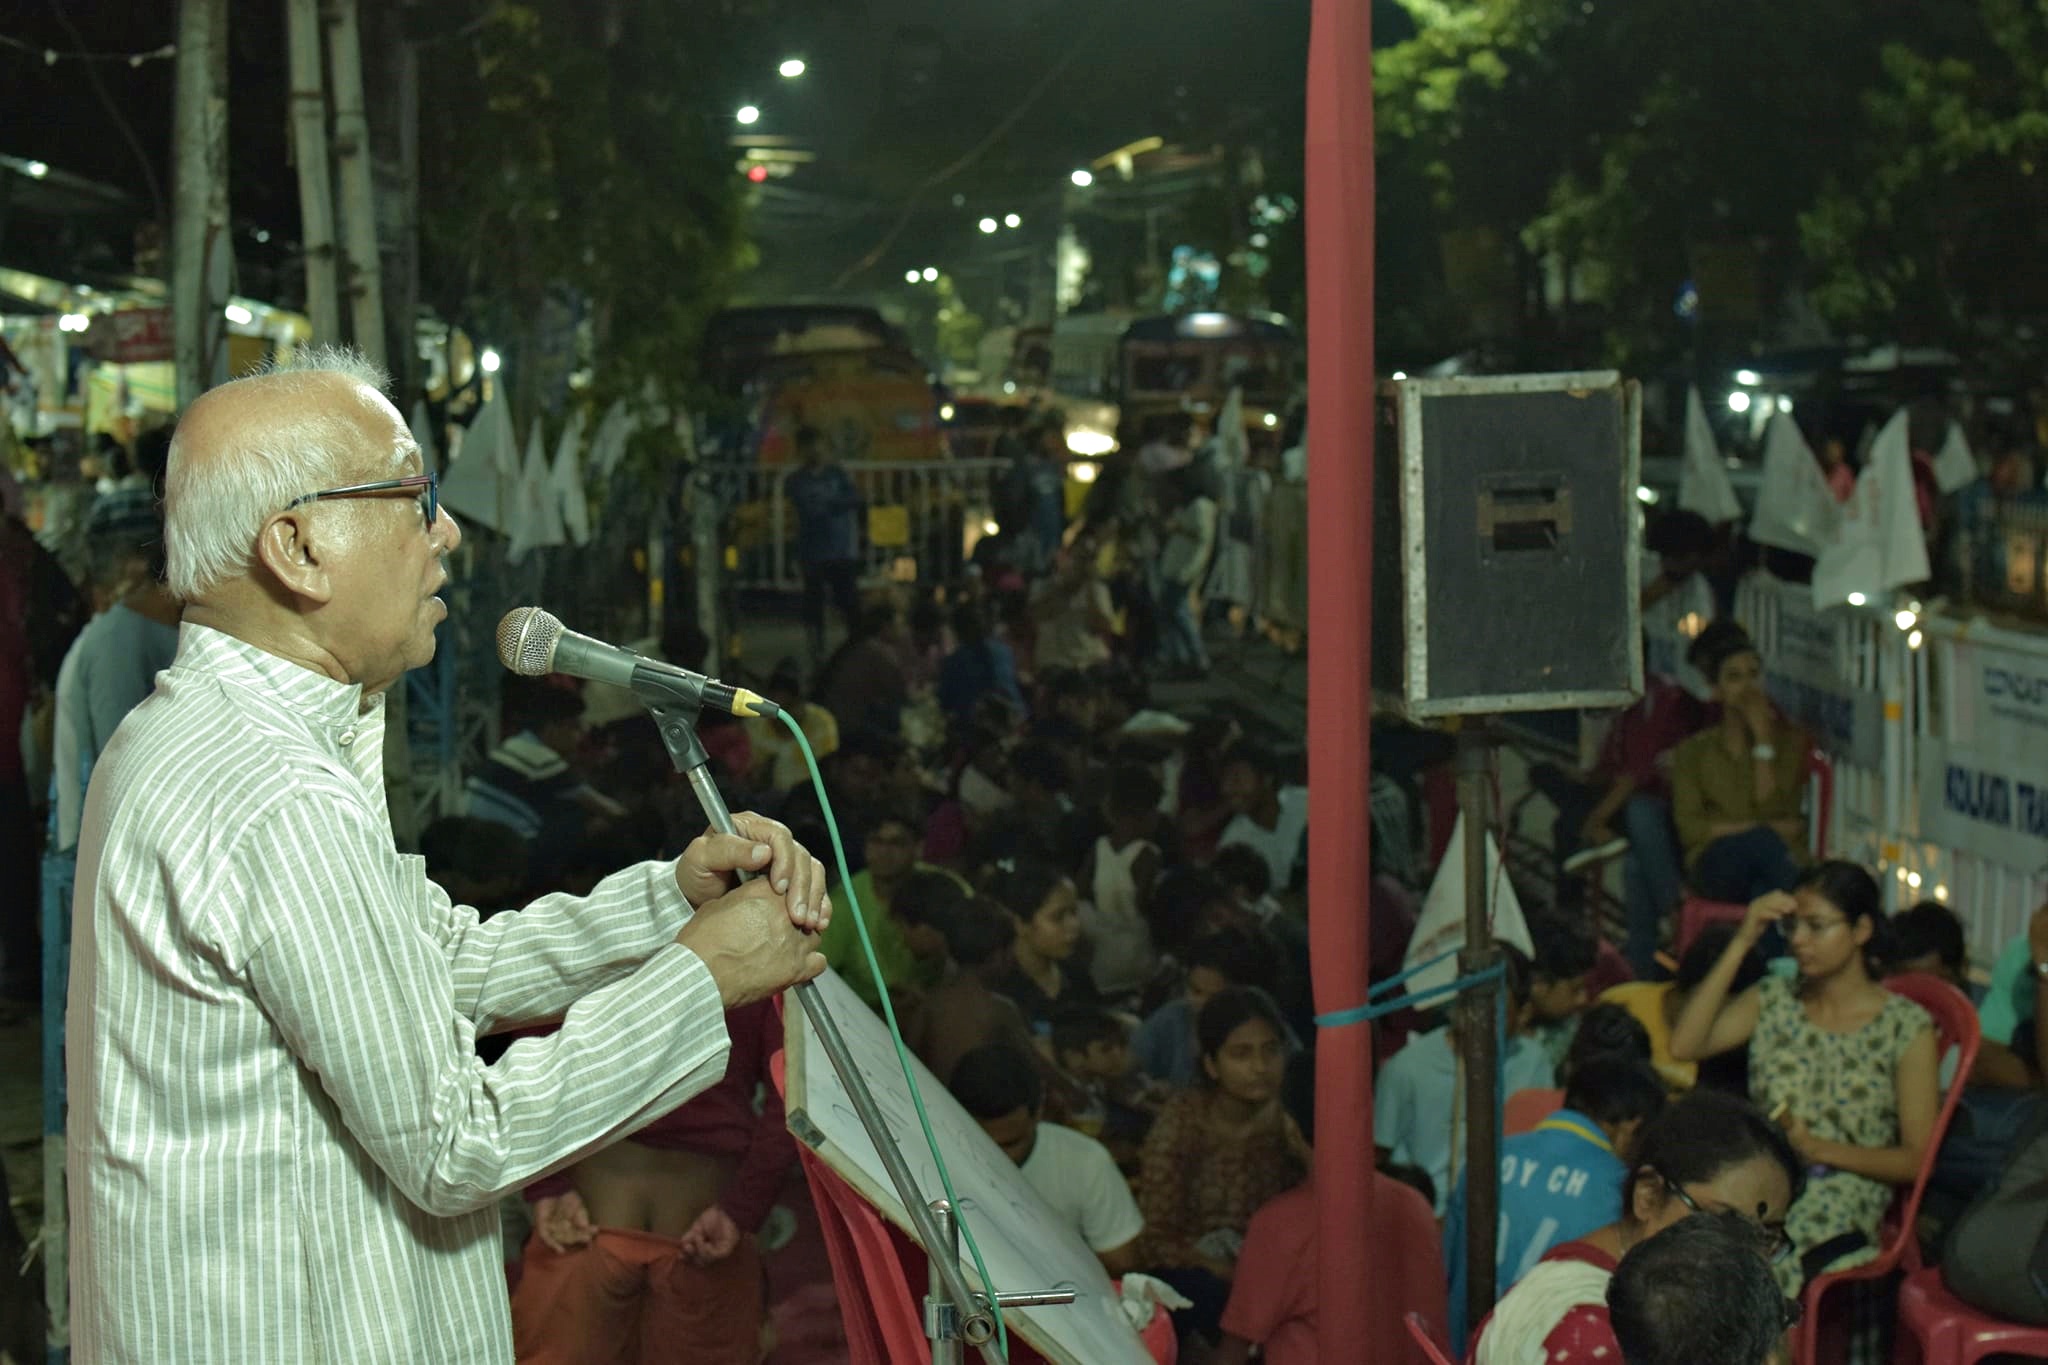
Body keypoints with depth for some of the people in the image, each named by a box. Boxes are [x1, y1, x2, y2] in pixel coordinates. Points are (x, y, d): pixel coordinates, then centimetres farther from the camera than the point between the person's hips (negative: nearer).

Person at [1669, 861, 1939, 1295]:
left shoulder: (1906, 1027, 4)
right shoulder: (1773, 999, 16)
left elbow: (1917, 1161, 2)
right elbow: (1684, 1045, -1)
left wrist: (1819, 1149, -11)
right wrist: (1742, 943, 1)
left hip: (1843, 1199, -3)